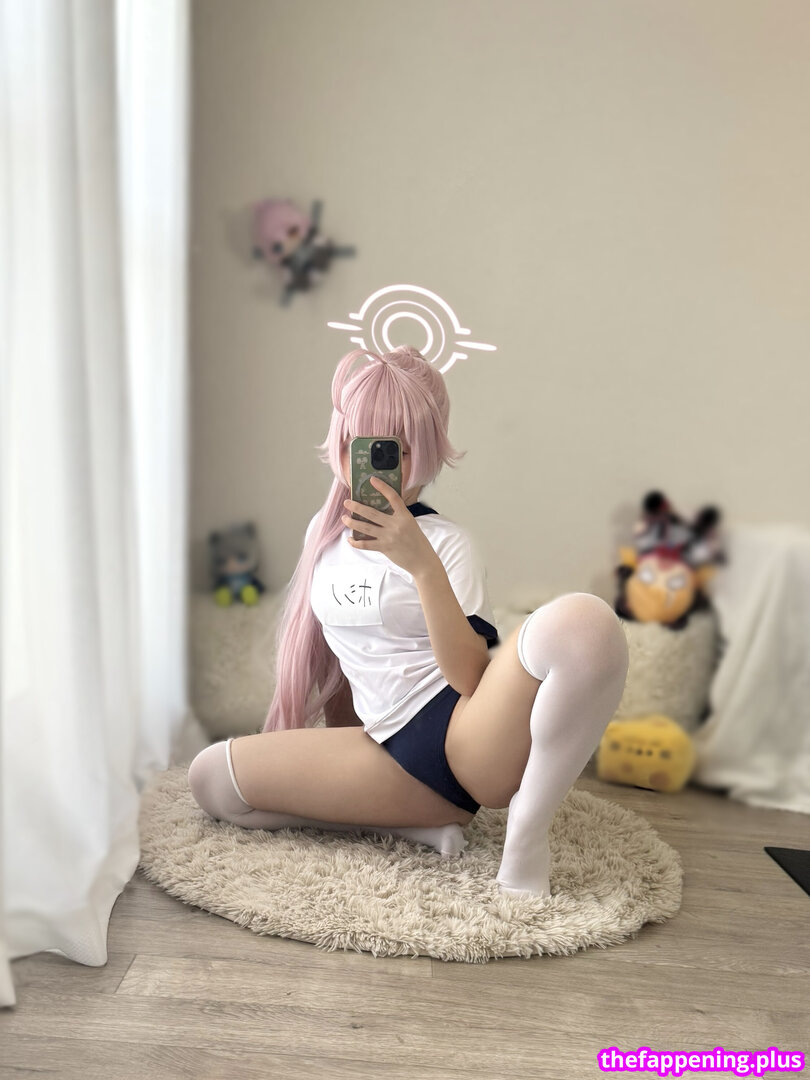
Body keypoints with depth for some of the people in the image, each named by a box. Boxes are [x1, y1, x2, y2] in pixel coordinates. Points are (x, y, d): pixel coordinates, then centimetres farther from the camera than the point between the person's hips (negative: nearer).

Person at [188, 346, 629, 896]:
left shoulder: (447, 542, -4)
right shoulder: (324, 535, 11)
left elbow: (470, 679, -16)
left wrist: (421, 564, -25)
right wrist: (339, 744, 28)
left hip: (471, 734, -5)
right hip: (400, 755, 5)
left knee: (584, 621, -34)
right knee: (211, 777, -6)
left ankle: (528, 827, -14)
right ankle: (424, 823, -5)